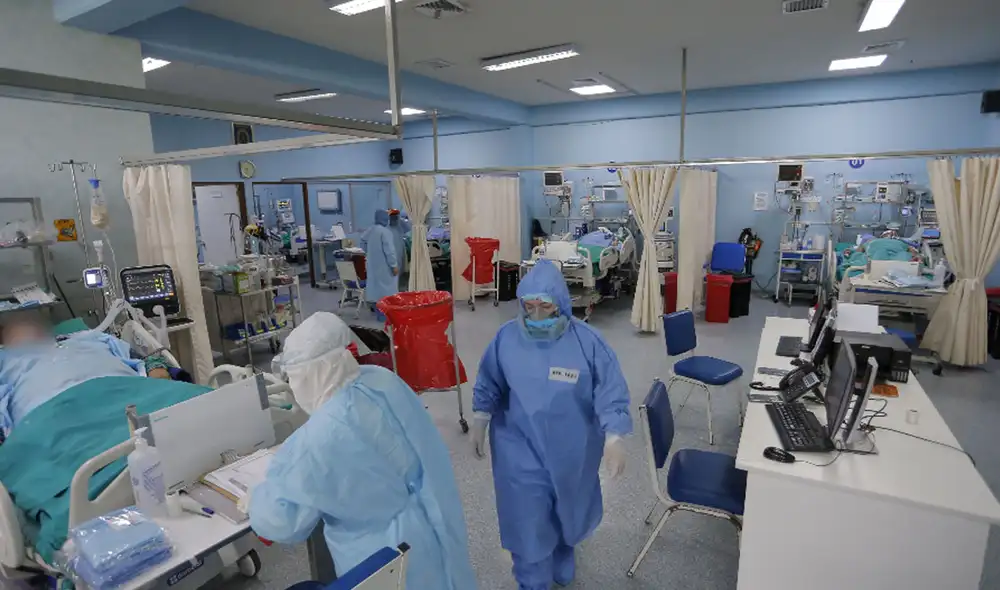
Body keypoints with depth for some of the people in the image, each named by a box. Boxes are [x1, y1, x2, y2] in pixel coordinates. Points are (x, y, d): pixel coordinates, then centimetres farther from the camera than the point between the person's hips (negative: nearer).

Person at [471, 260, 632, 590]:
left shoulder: (586, 341, -17)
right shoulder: (507, 337, -12)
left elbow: (610, 393, -14)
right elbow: (489, 385, 2)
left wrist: (613, 438, -24)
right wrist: (479, 423, 5)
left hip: (572, 450, 1)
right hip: (521, 450, 0)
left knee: (568, 510, 24)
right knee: (528, 522, 7)